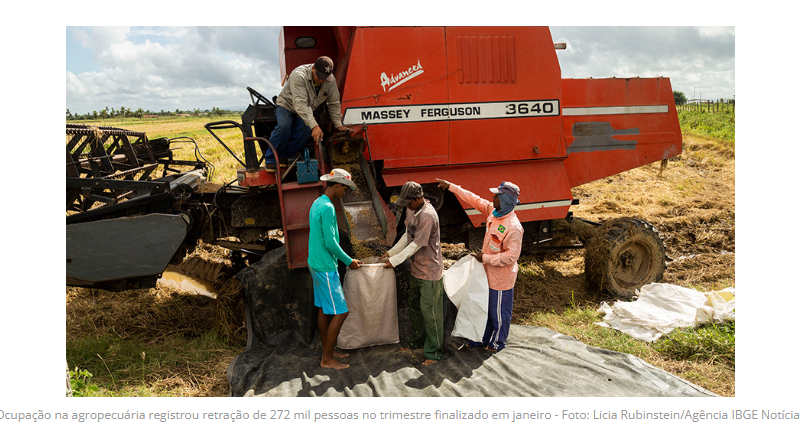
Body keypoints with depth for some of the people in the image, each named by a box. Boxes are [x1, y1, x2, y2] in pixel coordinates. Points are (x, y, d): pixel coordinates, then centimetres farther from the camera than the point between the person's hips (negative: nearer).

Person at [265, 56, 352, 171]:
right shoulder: (298, 75, -32)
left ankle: (283, 157, -12)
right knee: (284, 126, -34)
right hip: (286, 105, -4)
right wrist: (314, 126, -47)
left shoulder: (330, 80, -13)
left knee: (305, 130, -28)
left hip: (307, 111, 4)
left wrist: (338, 125, -5)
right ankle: (270, 159, -16)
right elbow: (300, 104, -39)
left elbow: (334, 103, 0)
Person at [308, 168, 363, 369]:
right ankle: (327, 359, 4)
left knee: (323, 308, 17)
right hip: (325, 267, -10)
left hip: (316, 264, 10)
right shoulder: (327, 208, -20)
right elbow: (330, 243, -22)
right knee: (340, 312, -4)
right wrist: (349, 261, -10)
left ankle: (327, 351, 28)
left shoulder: (317, 204, 11)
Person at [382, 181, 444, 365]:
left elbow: (417, 244, -23)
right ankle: (418, 340, 38)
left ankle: (434, 351, 8)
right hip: (416, 268, 9)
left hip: (430, 270, -9)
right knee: (414, 305, 21)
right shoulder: (411, 210, 4)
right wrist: (391, 252, 10)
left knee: (430, 310, -3)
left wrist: (395, 260, -18)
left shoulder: (428, 216, -26)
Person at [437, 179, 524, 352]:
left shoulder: (514, 227, -29)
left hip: (501, 278, -8)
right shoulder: (492, 211, -5)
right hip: (488, 273, 8)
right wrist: (451, 187, 7)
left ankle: (497, 342, 33)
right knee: (486, 307, 23)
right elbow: (474, 199, 6)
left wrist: (485, 258, -21)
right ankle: (484, 339, 40)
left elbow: (511, 256, -27)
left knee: (499, 312, 12)